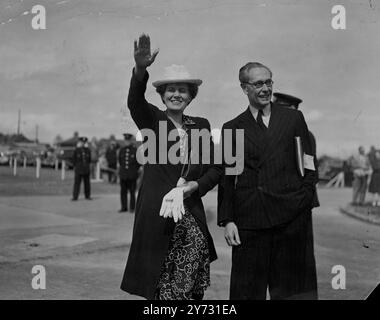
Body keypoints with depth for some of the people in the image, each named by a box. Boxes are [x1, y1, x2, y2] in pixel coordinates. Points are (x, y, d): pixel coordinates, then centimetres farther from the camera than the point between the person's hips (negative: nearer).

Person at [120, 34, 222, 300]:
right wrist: (140, 69, -37)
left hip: (191, 216, 3)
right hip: (156, 215, -2)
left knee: (192, 289, 1)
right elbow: (135, 101, -18)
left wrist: (197, 185, -8)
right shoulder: (152, 119, 4)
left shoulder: (201, 125, 12)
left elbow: (215, 168, 12)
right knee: (159, 288, 0)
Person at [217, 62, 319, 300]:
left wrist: (305, 198, -4)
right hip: (249, 221, 0)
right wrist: (227, 220, 1)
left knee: (292, 289, 4)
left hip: (292, 217, 0)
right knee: (247, 290, 2)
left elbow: (309, 165, 10)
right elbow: (226, 178, 8)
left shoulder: (294, 118, 11)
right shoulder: (232, 128, 11)